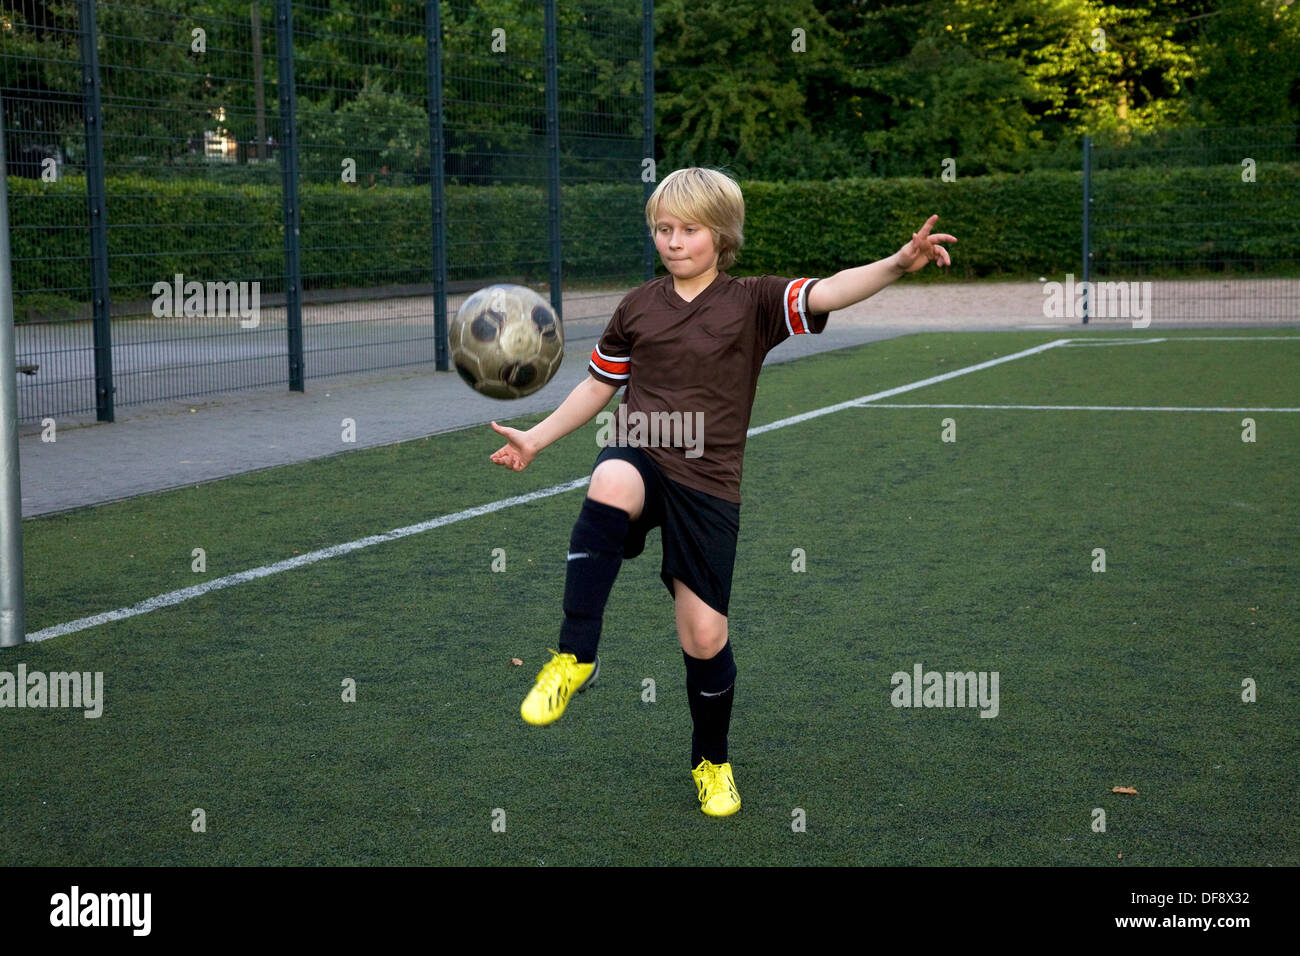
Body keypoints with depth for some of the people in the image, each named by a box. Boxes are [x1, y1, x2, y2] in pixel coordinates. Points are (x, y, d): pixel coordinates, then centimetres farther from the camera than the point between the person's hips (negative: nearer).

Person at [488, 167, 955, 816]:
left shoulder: (753, 302, 1)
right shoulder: (637, 307, 10)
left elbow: (826, 293, -15)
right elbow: (599, 385, 22)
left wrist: (897, 264, -33)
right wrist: (535, 439, 18)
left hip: (708, 484, -1)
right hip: (640, 459, 1)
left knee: (705, 636, -1)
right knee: (610, 485, -38)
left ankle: (712, 762, 27)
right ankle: (573, 658, -32)